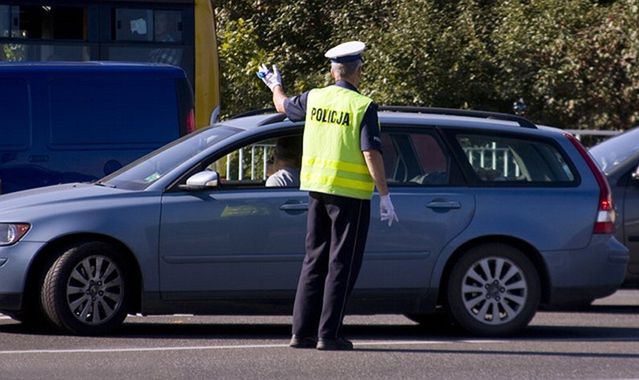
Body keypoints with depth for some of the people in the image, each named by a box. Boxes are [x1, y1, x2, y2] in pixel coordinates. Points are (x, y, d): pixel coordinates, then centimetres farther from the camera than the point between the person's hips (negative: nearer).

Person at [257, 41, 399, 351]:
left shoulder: (315, 98, 4)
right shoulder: (363, 106, -12)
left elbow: (283, 105, 25)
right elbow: (371, 154, -17)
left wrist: (275, 86, 47)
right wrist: (385, 196, -12)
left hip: (316, 188, 6)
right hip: (350, 194, -6)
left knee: (314, 261, 13)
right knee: (341, 264, -1)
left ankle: (302, 331, 11)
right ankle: (328, 334, -4)